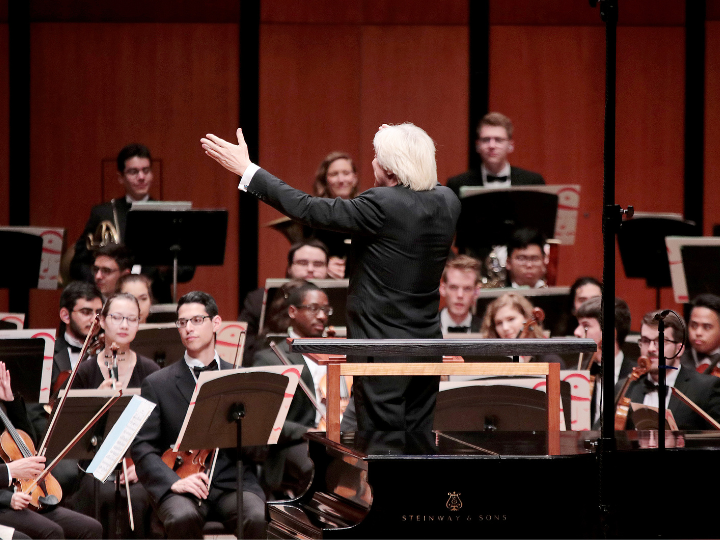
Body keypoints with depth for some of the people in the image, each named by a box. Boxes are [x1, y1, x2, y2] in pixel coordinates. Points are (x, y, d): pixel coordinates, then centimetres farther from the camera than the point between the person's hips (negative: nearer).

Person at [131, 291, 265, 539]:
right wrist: (173, 481, -18)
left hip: (233, 483, 1)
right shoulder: (157, 384, 9)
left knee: (257, 518, -32)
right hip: (180, 488, -1)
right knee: (183, 518, -36)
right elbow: (142, 448, 0)